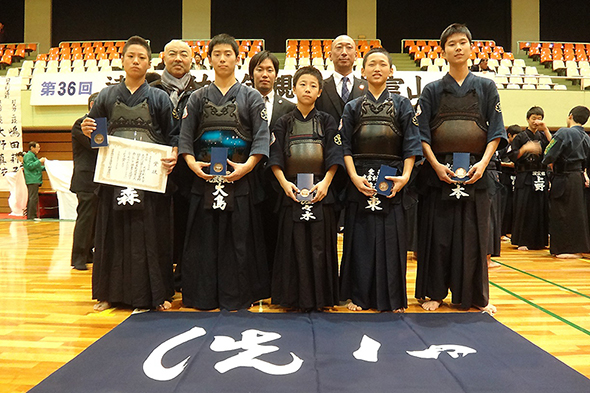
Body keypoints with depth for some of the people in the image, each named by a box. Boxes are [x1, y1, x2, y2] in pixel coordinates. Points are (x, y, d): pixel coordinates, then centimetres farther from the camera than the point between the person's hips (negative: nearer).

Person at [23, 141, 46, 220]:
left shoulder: (33, 155, 23)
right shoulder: (28, 155, -7)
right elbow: (30, 166, -18)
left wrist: (44, 167, 21)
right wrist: (39, 161, -16)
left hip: (35, 180, 11)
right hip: (32, 180, -11)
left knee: (31, 198, 11)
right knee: (34, 198, -13)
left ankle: (29, 215, 15)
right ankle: (32, 216, -13)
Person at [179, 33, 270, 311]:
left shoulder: (251, 97, 8)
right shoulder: (198, 98, 13)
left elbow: (262, 137, -1)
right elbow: (185, 137, 7)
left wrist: (247, 165, -15)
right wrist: (192, 163, -10)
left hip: (240, 178, -1)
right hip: (204, 178, 2)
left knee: (239, 238, -1)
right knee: (205, 237, 3)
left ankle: (237, 297, 10)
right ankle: (204, 296, 15)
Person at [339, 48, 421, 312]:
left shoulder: (402, 104, 11)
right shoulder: (352, 107, 11)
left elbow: (411, 144, 3)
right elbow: (345, 146, 4)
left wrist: (405, 176, -10)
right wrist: (354, 176, -10)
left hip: (393, 179, 0)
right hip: (360, 179, 1)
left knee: (392, 237, 1)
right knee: (360, 236, 2)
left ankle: (392, 298, 12)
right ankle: (358, 295, 14)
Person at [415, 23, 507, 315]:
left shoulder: (486, 87, 10)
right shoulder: (432, 90, 7)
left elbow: (496, 131, 4)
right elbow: (422, 134, 0)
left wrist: (483, 163, -10)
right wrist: (436, 164, -13)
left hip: (475, 170, 1)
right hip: (439, 170, -1)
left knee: (473, 234, 4)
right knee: (437, 233, 2)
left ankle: (476, 296, 17)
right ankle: (434, 293, 14)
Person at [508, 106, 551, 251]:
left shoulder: (543, 136, 14)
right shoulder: (520, 137, 4)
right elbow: (512, 156, -3)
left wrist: (545, 130, -6)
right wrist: (525, 148, -18)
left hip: (541, 178, 4)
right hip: (525, 178, -3)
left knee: (541, 209, 3)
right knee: (524, 209, -7)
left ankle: (539, 241, 14)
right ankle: (522, 242, 0)